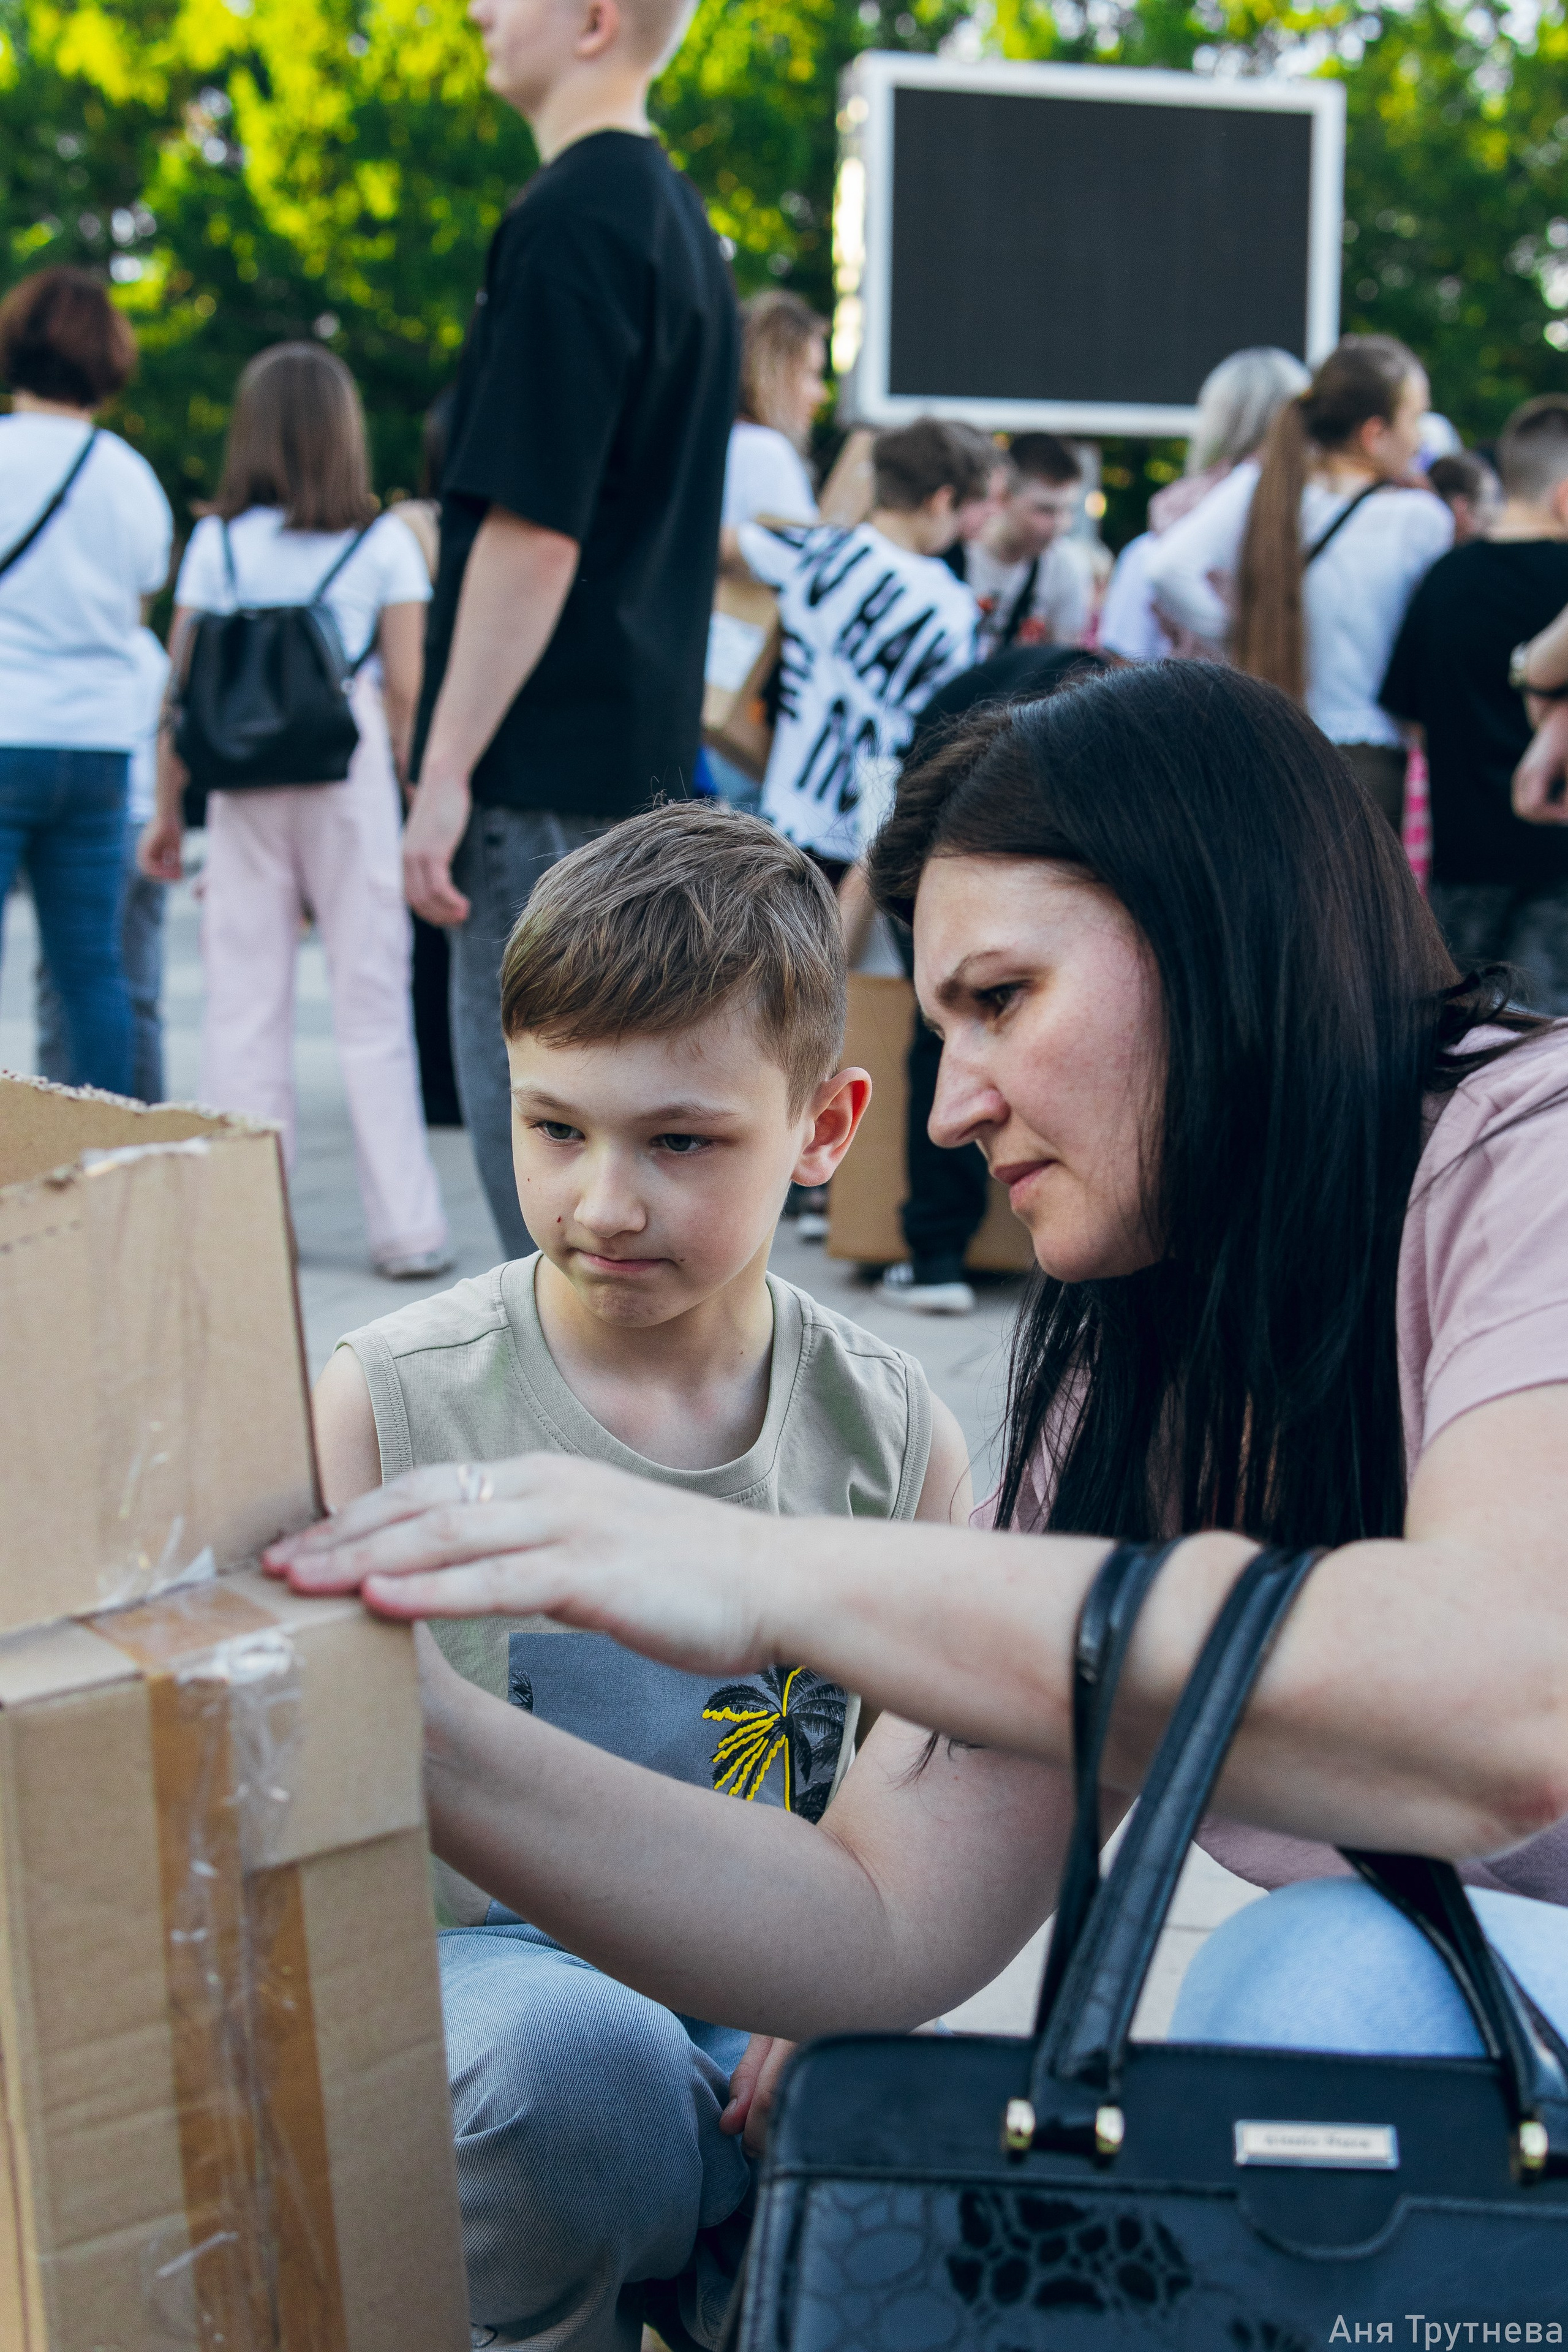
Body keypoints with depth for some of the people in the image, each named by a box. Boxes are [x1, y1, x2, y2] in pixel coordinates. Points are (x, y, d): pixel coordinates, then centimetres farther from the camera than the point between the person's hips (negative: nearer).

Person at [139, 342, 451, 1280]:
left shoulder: (218, 541, 3)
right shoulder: (384, 540, 1)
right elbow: (407, 688, -4)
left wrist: (168, 811, 8)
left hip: (245, 785, 1)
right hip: (352, 777, -1)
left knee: (244, 1005, 7)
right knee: (373, 1004, 2)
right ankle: (407, 1228, 3)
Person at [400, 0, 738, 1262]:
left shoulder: (570, 221, -14)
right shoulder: (679, 215, 16)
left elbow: (531, 529, -20)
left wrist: (446, 772, -17)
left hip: (548, 767, -10)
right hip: (644, 754, 10)